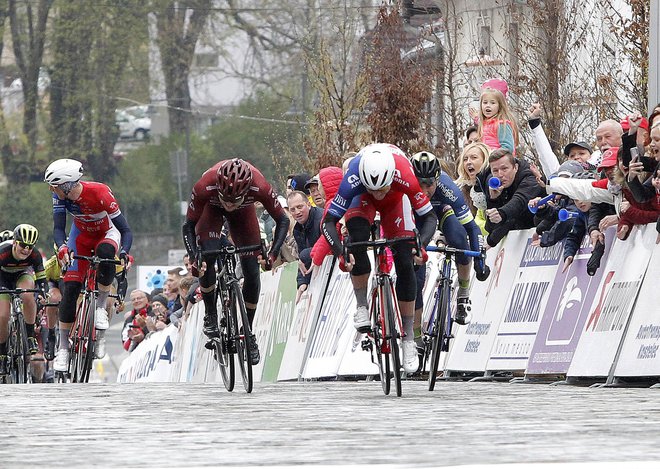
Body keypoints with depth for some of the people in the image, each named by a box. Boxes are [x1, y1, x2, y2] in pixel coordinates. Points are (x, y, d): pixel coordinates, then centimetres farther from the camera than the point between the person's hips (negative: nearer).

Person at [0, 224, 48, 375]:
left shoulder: (34, 255, -29)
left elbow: (41, 278, -23)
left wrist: (44, 293, -41)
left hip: (22, 274, 1)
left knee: (27, 295, -35)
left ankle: (30, 337, -18)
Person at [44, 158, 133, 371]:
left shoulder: (100, 193, -36)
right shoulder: (60, 196, -24)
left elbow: (125, 230, -32)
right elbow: (58, 228, -25)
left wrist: (124, 253, -50)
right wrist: (62, 248, -46)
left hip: (107, 233, -3)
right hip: (82, 235, 3)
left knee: (105, 253, -39)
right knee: (70, 287, -11)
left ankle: (101, 307, -17)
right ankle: (63, 347, -2)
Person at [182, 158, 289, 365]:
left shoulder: (260, 188, -41)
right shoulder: (204, 187, -42)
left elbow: (283, 220, -26)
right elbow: (189, 225, -29)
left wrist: (273, 253, -39)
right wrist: (194, 258, -43)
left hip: (244, 212, 1)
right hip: (211, 208, -1)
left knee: (252, 272, -7)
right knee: (207, 257, -25)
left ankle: (248, 332, 9)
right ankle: (210, 315, -4)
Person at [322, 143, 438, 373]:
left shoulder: (404, 176, -42)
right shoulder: (353, 180, -42)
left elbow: (429, 216, -33)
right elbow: (329, 221, -37)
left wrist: (421, 244, -50)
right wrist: (339, 252, -53)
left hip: (395, 200, 1)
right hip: (362, 199, -1)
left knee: (405, 263, -10)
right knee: (358, 236, -33)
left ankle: (408, 339, -1)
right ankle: (362, 307, -18)